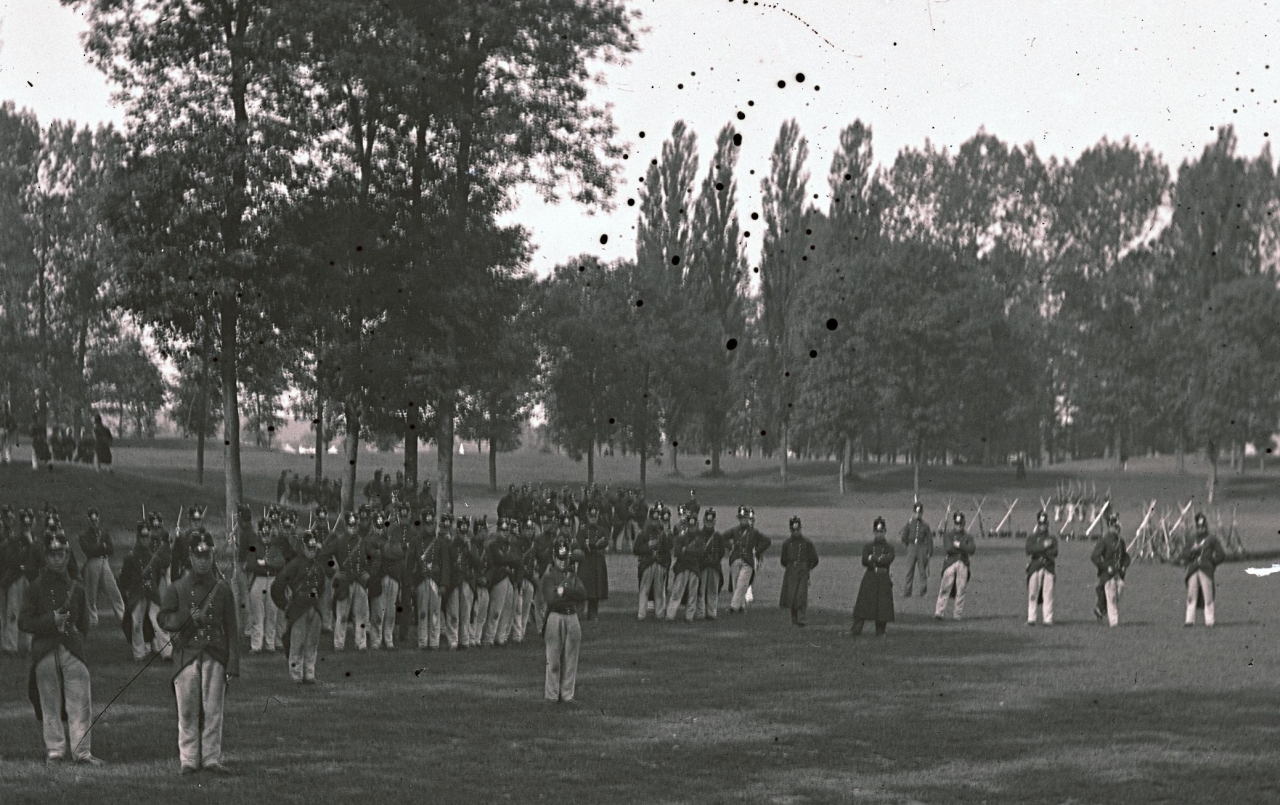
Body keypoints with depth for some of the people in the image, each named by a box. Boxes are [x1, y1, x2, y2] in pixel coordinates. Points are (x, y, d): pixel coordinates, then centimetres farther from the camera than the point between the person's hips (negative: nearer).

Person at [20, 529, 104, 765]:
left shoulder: (76, 588, 13)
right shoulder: (35, 588, 5)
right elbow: (23, 622, -1)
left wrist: (76, 633, 4)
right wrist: (52, 621, -12)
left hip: (73, 649, 2)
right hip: (45, 651, -2)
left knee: (80, 702, -5)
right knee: (50, 704, 3)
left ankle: (81, 751, -2)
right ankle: (54, 750, 11)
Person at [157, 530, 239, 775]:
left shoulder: (222, 589, 9)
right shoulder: (178, 588, 8)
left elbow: (231, 629, 6)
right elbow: (164, 619, 3)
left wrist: (233, 663, -1)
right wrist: (190, 618, -14)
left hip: (215, 657, 0)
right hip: (187, 654, 0)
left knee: (213, 710, -1)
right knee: (187, 711, 0)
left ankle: (211, 758, 3)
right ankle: (189, 760, 6)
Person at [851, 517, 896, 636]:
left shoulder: (889, 548, 6)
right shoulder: (868, 546, 7)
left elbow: (889, 559, -12)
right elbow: (864, 561, -7)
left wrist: (873, 558, -10)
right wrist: (880, 559, -14)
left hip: (883, 580, 0)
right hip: (870, 578, 0)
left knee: (883, 606, -1)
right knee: (863, 604, -5)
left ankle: (880, 631, 11)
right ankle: (855, 630, -4)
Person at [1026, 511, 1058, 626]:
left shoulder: (1052, 538, 13)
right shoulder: (1032, 537, 11)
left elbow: (1054, 552, -5)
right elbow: (1029, 550, -8)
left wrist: (1038, 551, -12)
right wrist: (1043, 545, -17)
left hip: (1048, 568, 1)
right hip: (1035, 568, 0)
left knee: (1048, 594, -4)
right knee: (1033, 594, -3)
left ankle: (1048, 620, -3)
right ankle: (1031, 619, 0)